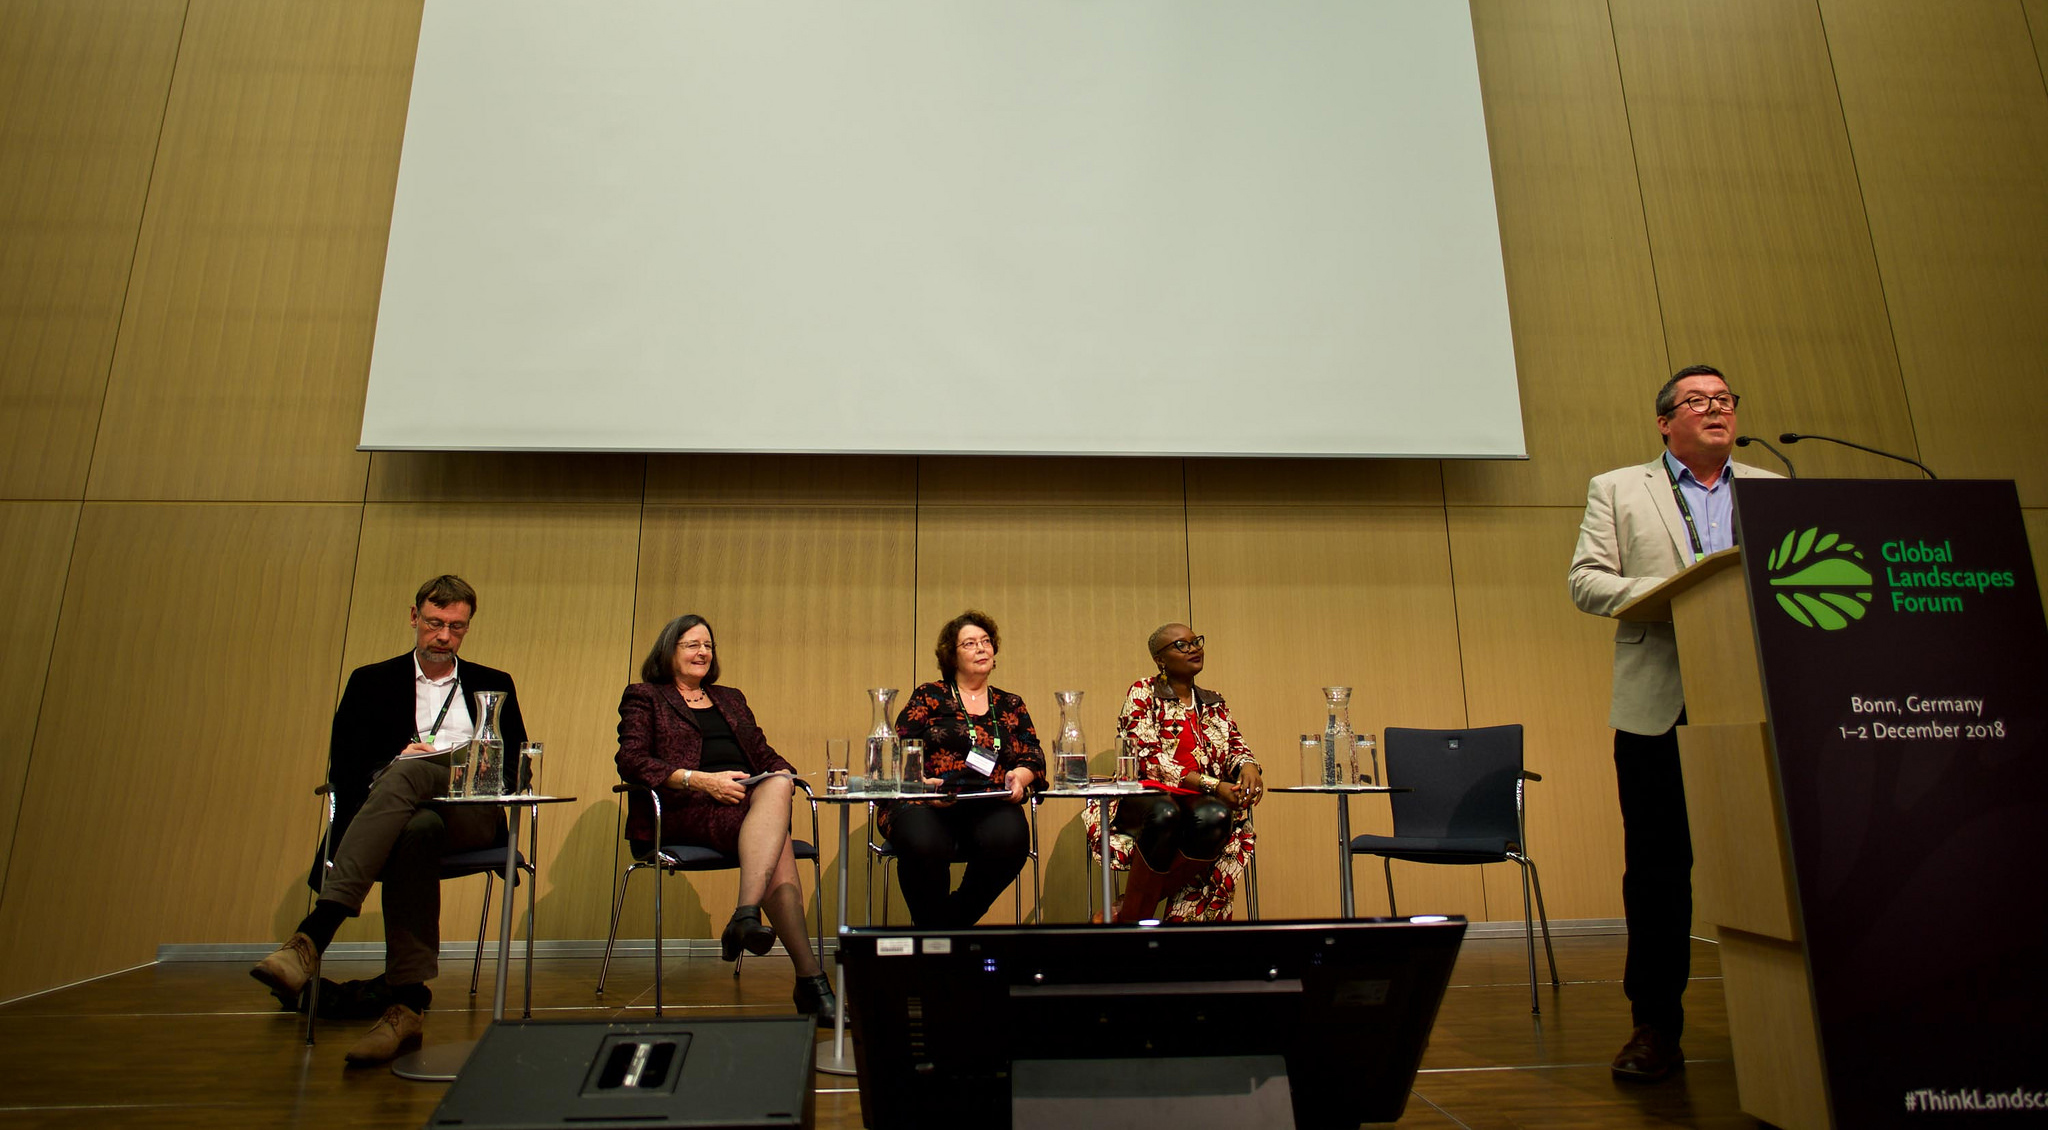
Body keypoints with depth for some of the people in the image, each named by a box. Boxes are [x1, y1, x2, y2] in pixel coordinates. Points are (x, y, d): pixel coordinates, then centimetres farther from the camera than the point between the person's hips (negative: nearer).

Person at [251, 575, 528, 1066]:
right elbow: (343, 768, 8)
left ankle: (313, 934, -42)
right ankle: (409, 1005, -44)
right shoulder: (372, 682, 21)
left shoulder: (494, 685, 22)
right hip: (403, 812, 1)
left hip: (472, 814, 0)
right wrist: (403, 755, -11)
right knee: (417, 830, -39)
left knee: (407, 774, -36)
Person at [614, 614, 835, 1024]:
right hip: (685, 808, -4)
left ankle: (745, 917, -45)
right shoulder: (645, 697, 15)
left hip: (752, 795, 4)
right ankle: (811, 979, -41)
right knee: (776, 849, -34)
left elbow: (766, 755, 25)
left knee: (777, 786, -36)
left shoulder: (730, 698, 31)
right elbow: (631, 762, -2)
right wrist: (700, 780, -15)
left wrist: (783, 773, -1)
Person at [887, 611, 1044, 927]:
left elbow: (1034, 758, 15)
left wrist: (1020, 776, -8)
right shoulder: (928, 697, 13)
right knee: (925, 845, -37)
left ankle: (955, 920, -8)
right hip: (927, 805, -2)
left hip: (990, 807, 2)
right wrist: (921, 782, -15)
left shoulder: (1011, 706, 21)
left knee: (1010, 838, -33)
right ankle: (932, 927, -7)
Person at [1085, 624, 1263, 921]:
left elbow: (1236, 749, 15)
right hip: (1144, 800, -4)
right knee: (1164, 813, -40)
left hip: (1203, 803, 4)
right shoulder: (1142, 694, 3)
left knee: (1215, 817, -34)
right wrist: (1212, 785, -18)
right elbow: (1148, 760, -9)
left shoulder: (1215, 704, 20)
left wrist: (1248, 766, -12)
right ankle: (1131, 919, -22)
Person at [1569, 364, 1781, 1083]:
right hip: (1658, 706, -2)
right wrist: (1667, 593, -14)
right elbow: (1585, 582, 1)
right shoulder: (1617, 490, 11)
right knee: (1657, 870, 3)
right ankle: (1656, 1026, 13)